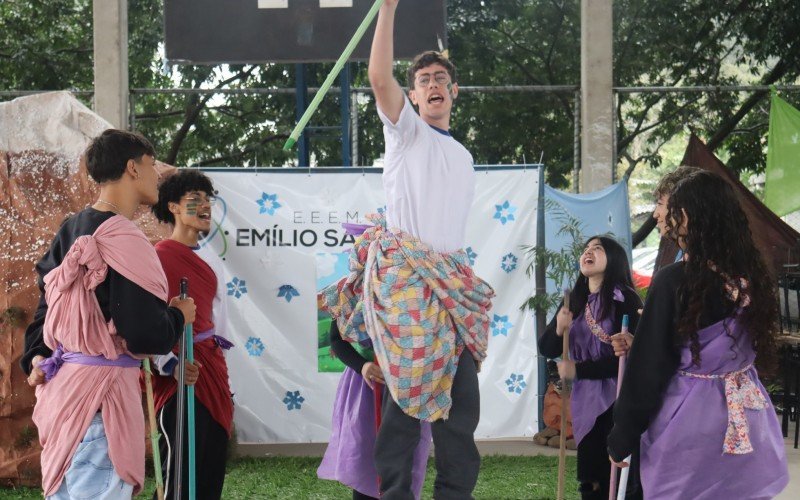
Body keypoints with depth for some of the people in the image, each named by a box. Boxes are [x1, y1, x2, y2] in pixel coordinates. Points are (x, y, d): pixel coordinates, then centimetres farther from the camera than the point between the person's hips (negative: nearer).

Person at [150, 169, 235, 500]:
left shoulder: (210, 257, 14)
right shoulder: (157, 258, -11)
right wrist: (170, 365, -25)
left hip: (213, 368, 8)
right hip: (180, 373, -8)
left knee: (213, 466, 10)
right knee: (181, 469, -6)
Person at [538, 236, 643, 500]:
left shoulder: (625, 299, -10)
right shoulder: (575, 301, 8)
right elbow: (547, 349, 8)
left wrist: (579, 370, -11)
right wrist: (559, 329, -13)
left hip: (618, 402, -6)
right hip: (585, 401, 6)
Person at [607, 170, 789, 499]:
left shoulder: (675, 281, -16)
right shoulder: (753, 276, 1)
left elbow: (647, 369, -13)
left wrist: (621, 440, -3)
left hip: (688, 421, -5)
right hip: (748, 421, 5)